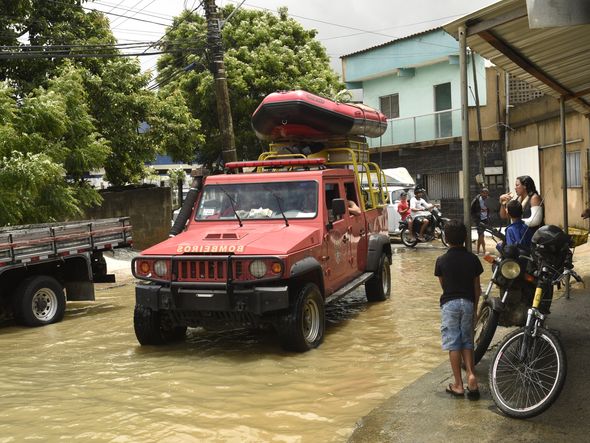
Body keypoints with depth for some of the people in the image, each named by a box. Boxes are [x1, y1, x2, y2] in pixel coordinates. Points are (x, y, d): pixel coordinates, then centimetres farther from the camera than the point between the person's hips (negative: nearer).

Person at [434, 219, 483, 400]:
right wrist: (475, 307, 16)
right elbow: (477, 287, 4)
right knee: (467, 342, 15)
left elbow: (442, 285, 7)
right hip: (468, 303, 2)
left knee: (453, 344, 2)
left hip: (449, 303, -2)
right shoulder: (472, 259, -2)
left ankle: (458, 385, 5)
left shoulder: (442, 261, -7)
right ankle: (471, 375, -3)